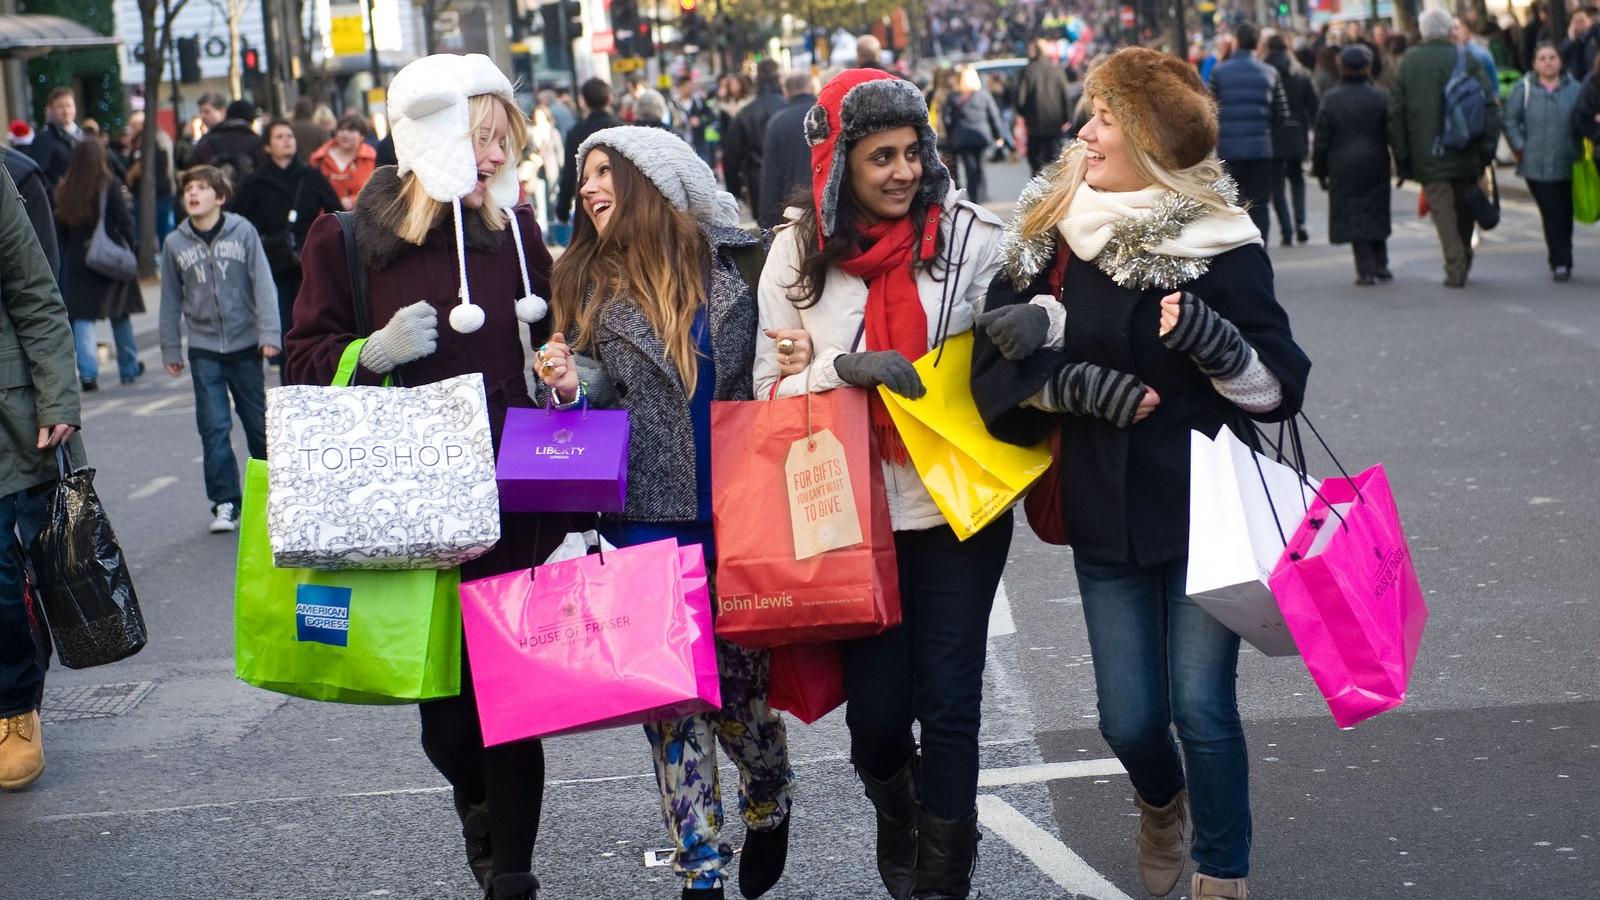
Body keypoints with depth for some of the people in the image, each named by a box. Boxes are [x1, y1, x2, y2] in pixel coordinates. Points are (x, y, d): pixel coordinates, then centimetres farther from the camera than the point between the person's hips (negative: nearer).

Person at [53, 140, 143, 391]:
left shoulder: (64, 190, 1)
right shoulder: (109, 185, -9)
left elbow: (61, 230, 4)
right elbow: (124, 220, -11)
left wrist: (67, 254, 11)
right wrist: (133, 248, -2)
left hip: (77, 259, 2)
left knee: (82, 316, 1)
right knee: (120, 314, 13)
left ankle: (87, 371, -14)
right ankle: (129, 368, 24)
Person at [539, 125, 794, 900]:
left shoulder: (734, 266, 1)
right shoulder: (586, 287, 6)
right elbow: (596, 400, 7)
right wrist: (570, 388, -13)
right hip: (649, 518, 1)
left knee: (742, 679, 6)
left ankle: (770, 805, 37)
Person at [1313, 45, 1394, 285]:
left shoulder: (1330, 100, -4)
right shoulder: (1381, 96, -2)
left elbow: (1322, 141, -2)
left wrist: (1320, 172, 6)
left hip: (1344, 168, -2)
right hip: (1375, 166, 2)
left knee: (1354, 217, 2)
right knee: (1376, 215, 14)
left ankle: (1366, 270, -3)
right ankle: (1380, 266, 14)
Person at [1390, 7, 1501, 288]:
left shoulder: (1408, 62, -1)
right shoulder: (1466, 59, -3)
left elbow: (1395, 112, 1)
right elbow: (1489, 104, -5)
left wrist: (1401, 155, 7)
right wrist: (1488, 145, -1)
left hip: (1428, 156, -1)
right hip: (1465, 153, 1)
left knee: (1442, 207, 1)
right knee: (1464, 205, 17)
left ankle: (1455, 268, -7)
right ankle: (1464, 260, 28)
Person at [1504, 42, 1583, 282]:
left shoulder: (1574, 89, 5)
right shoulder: (1523, 89, 1)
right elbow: (1511, 121, 2)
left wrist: (1580, 150, 0)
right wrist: (1520, 148, -5)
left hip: (1568, 164, 2)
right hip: (1536, 165, -2)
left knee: (1565, 215, 9)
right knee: (1552, 215, -8)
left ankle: (1560, 262, 25)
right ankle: (1561, 262, -3)